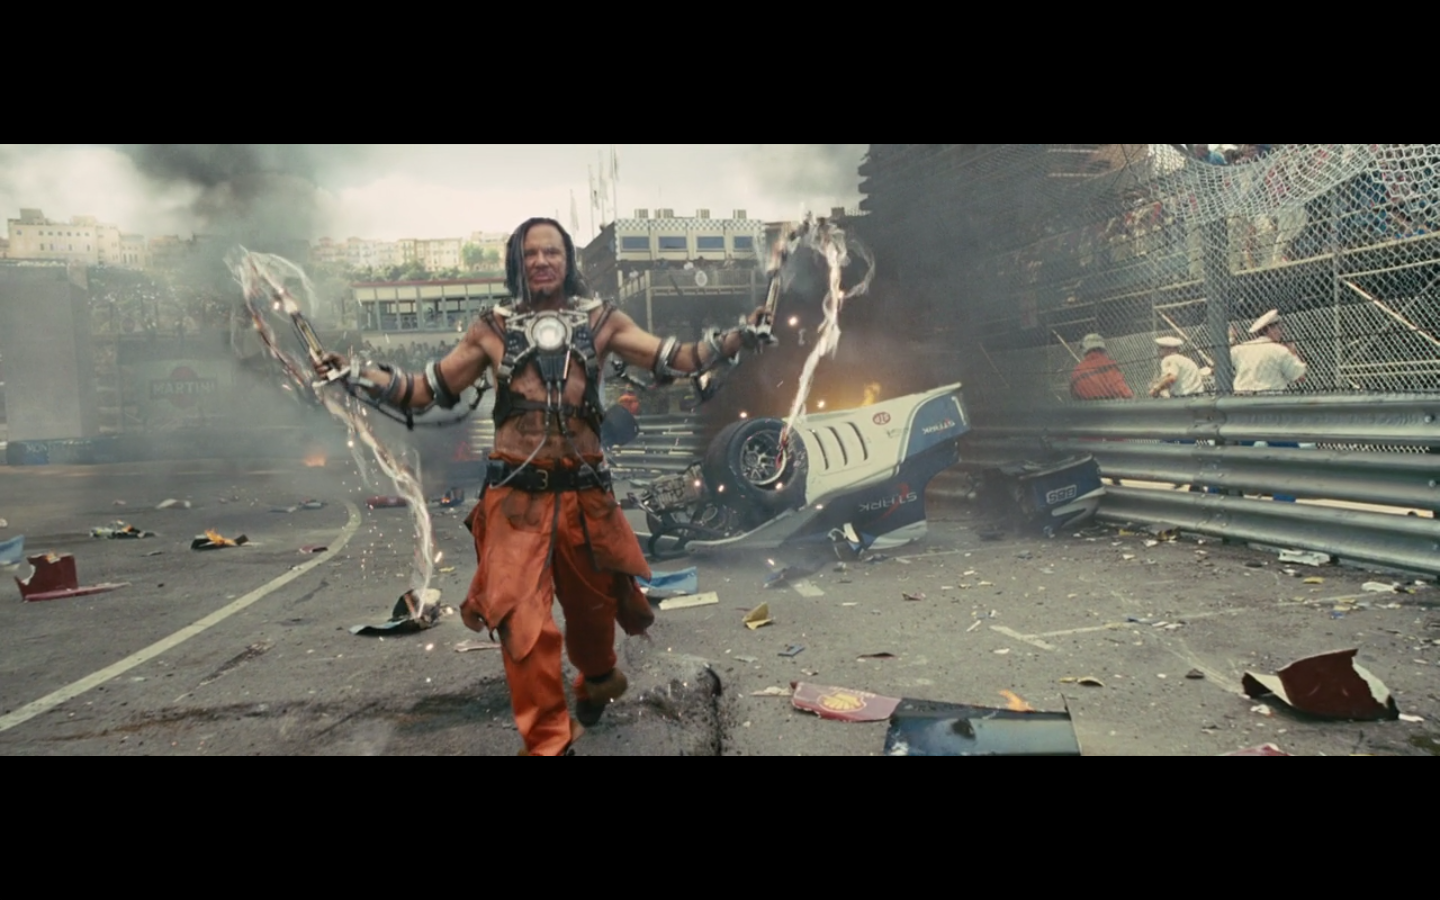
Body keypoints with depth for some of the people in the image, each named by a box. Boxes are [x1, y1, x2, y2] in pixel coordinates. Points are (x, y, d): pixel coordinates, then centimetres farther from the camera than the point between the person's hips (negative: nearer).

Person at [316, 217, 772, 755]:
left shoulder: (600, 321, 5)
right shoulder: (494, 329, 5)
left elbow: (675, 361, 0)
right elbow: (430, 390, 9)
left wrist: (740, 337, -13)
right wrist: (357, 374, -3)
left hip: (583, 488, 1)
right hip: (516, 494, -1)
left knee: (593, 600, 18)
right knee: (521, 618, -4)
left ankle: (597, 679, 51)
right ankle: (548, 741, 13)